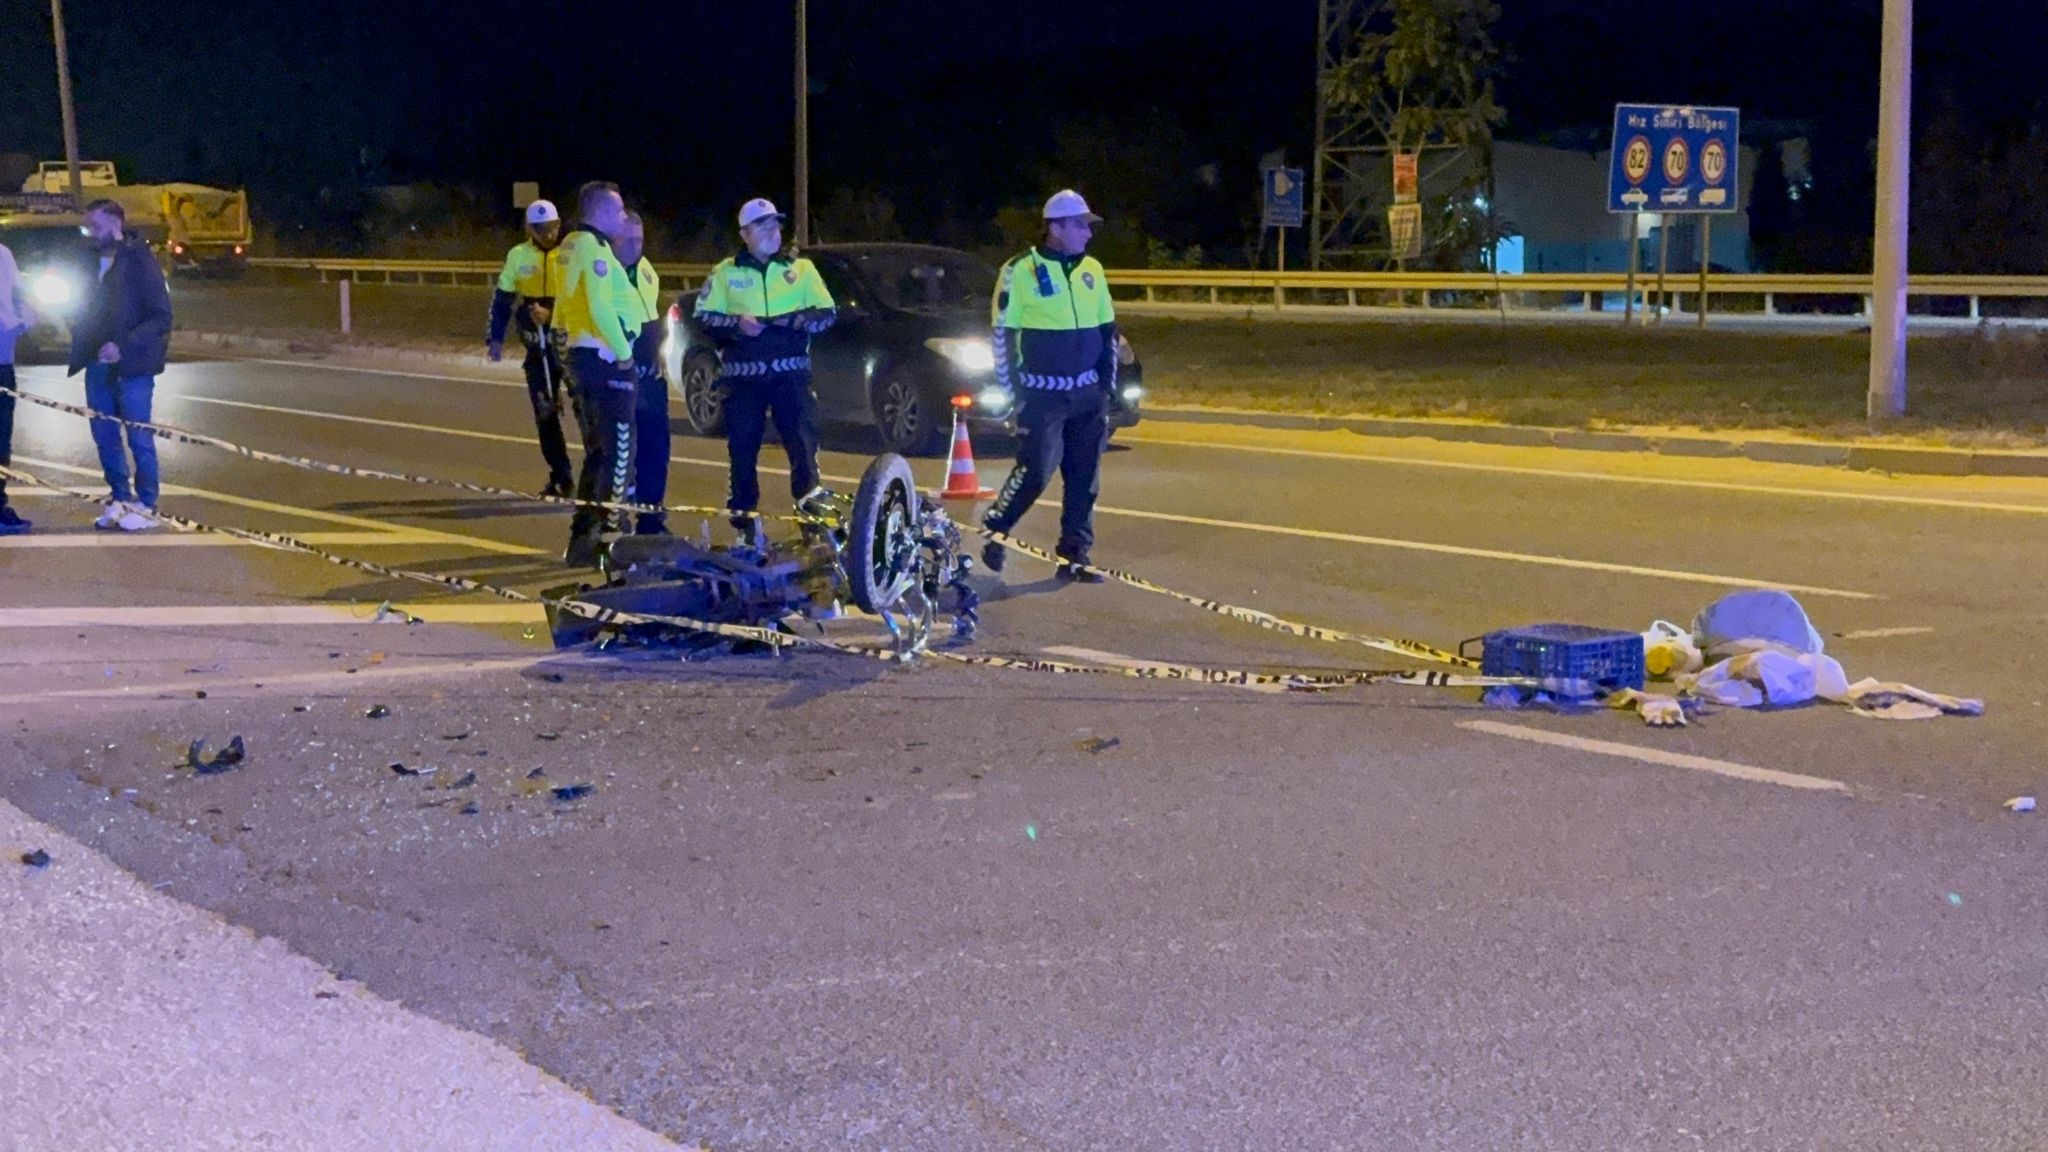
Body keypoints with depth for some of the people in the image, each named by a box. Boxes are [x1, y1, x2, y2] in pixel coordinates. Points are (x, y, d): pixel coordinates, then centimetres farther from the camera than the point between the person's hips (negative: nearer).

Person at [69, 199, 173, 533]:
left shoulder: (139, 260, -9)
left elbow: (161, 316, -13)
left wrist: (123, 347, -22)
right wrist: (81, 343, 1)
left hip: (131, 366, -7)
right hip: (98, 364, 7)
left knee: (138, 437, -1)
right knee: (105, 436, 10)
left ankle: (146, 505, 8)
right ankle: (120, 499, 22)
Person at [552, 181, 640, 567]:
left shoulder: (572, 245, 16)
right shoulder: (594, 248, -14)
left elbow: (564, 305, 19)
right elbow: (601, 308, -22)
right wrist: (624, 351, -14)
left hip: (581, 355, 10)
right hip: (605, 358, -10)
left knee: (597, 449, 16)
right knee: (618, 450, -6)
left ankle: (582, 536, 18)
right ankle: (604, 530, -8)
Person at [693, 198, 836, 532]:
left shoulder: (801, 268, 11)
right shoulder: (726, 272, 10)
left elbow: (828, 313, 9)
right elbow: (703, 316, 7)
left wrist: (797, 320, -10)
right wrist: (736, 323, -11)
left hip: (791, 371, 0)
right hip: (743, 375, 0)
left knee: (803, 442, -8)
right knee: (742, 446, 2)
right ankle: (742, 514, 12)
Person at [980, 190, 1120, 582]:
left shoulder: (1092, 270, 9)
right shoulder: (1021, 271, -8)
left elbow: (1107, 331, 17)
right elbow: (1003, 334, -5)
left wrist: (1108, 384, 11)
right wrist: (1012, 389, -6)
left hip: (1088, 394, 5)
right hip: (1042, 395, -5)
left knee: (1084, 480, 4)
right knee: (1035, 472, -8)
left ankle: (1074, 556, 12)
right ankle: (993, 530, 15)